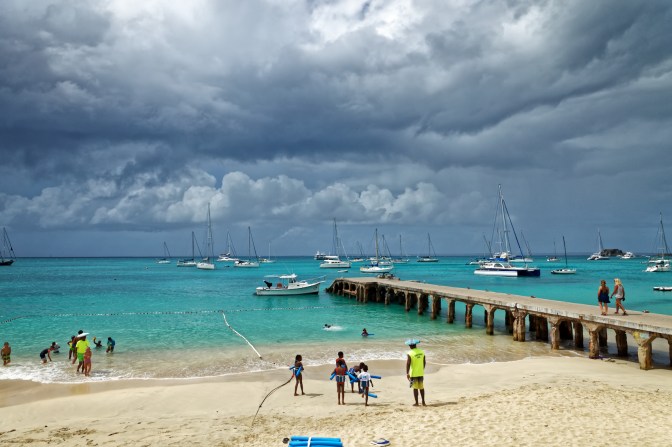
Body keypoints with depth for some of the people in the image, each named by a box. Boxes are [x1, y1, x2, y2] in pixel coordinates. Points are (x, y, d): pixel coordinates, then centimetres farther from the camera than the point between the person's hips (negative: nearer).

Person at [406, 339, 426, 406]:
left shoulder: (409, 354, -12)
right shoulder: (421, 352, 2)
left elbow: (408, 364, -16)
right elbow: (424, 362, 8)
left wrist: (407, 373, -11)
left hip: (413, 373, -4)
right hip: (421, 373, 4)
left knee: (415, 388, 4)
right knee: (421, 387, 14)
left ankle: (416, 403, 7)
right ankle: (423, 402, 18)